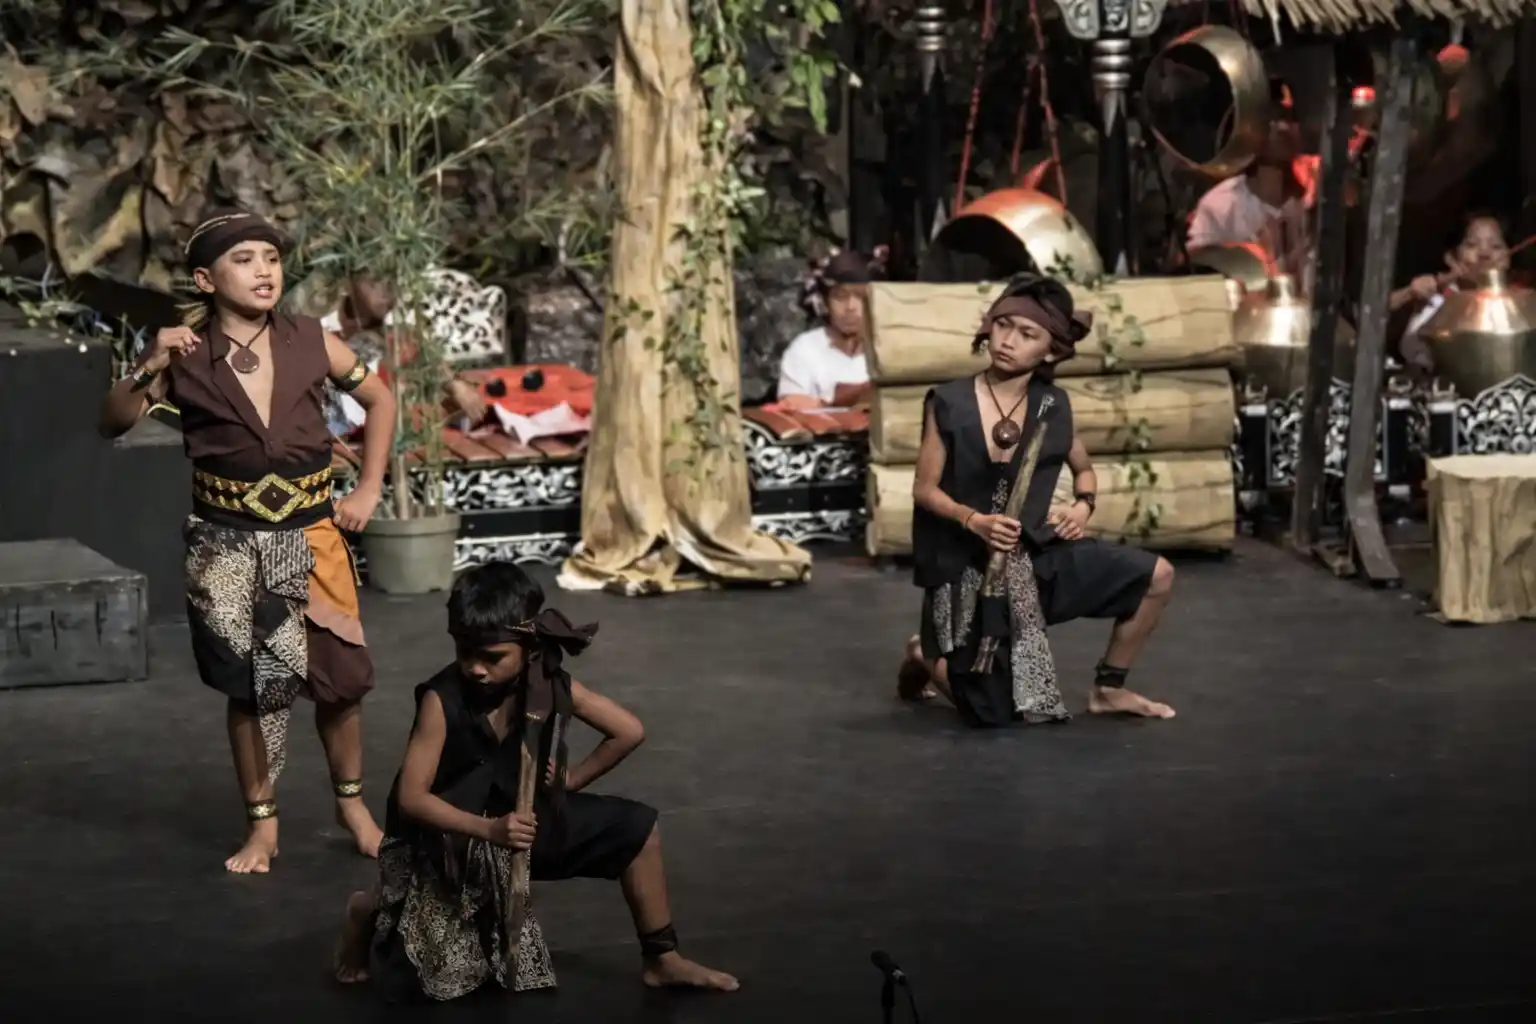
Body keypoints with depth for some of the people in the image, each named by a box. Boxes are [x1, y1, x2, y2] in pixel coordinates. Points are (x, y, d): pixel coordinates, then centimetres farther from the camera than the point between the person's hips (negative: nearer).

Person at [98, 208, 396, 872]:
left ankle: (351, 803, 29)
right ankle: (262, 825, 20)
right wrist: (147, 369, -24)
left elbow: (379, 401, 10)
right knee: (251, 686, 6)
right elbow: (112, 425, -8)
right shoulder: (186, 357, -7)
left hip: (310, 536, 1)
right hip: (227, 545, -1)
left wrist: (368, 491, 5)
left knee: (340, 676, 6)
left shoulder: (311, 343, -4)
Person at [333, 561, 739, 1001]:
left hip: (526, 821, 5)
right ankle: (371, 914, 21)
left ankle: (661, 960, 11)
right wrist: (488, 829, -35)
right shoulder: (442, 700, -25)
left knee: (637, 827, -2)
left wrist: (569, 781, -3)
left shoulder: (552, 687, -13)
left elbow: (629, 732, 1)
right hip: (451, 837, -5)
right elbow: (411, 797, -26)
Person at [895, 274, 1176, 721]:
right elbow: (925, 490, -8)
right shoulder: (949, 403, -13)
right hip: (965, 567, -4)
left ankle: (1108, 689, 14)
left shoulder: (1053, 406, -2)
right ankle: (926, 658, 23)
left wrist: (1082, 507, -5)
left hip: (1038, 556, 4)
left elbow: (1084, 469, 16)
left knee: (1155, 575, -5)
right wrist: (975, 521, -25)